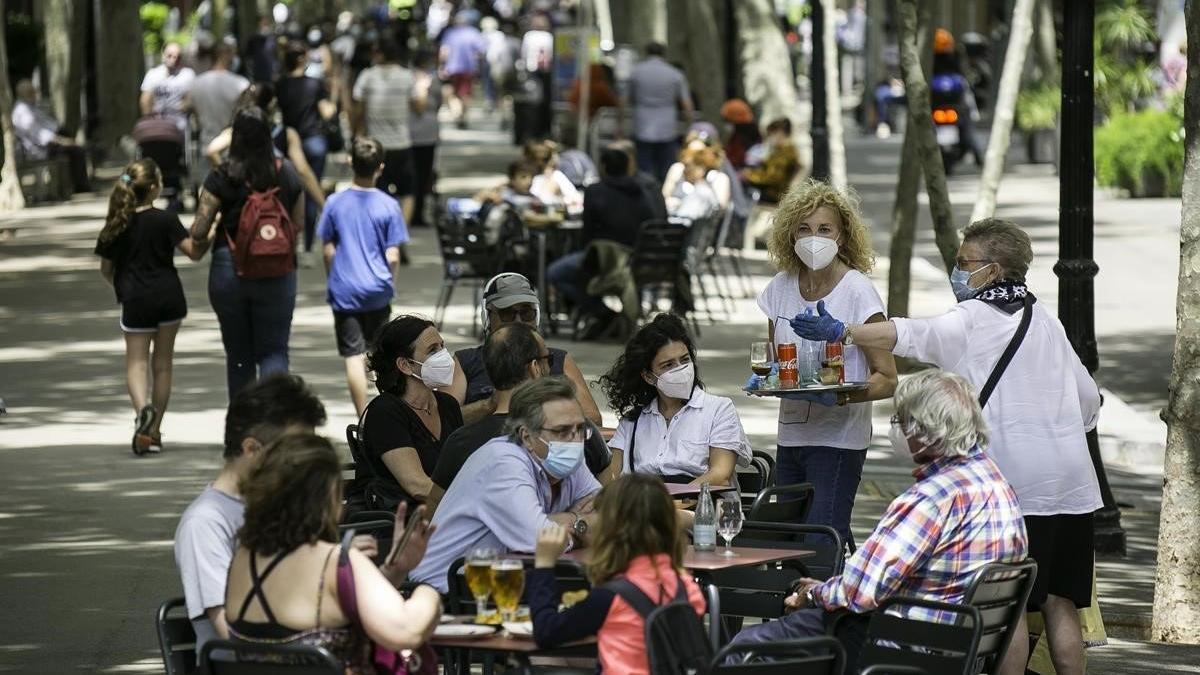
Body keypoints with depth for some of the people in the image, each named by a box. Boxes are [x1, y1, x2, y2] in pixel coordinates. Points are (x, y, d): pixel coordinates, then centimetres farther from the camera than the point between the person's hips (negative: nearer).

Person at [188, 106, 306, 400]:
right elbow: (299, 223, 8)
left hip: (229, 270, -1)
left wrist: (202, 244, 12)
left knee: (238, 353, 14)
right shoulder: (286, 174, -3)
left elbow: (198, 232, -10)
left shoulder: (222, 177, -10)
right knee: (274, 351, 3)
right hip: (277, 274, 1)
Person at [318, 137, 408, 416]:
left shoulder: (335, 203, -5)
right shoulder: (388, 206, -7)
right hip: (378, 291, 1)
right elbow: (393, 257, -6)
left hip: (344, 291, -1)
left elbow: (328, 251, 0)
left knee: (354, 356, -1)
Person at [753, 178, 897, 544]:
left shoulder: (857, 291, -8)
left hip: (838, 439, -6)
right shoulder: (781, 287, 8)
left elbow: (886, 379, -8)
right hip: (790, 436, 6)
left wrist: (841, 396, -26)